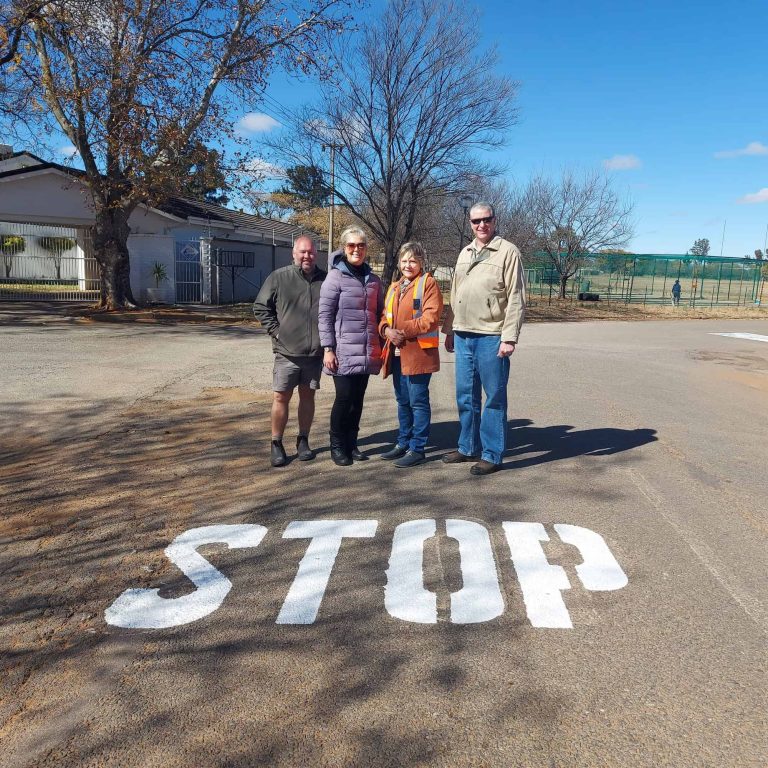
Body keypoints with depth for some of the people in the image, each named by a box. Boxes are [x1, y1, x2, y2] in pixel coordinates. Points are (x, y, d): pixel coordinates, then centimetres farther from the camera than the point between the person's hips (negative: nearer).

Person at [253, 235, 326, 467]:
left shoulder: (324, 279, 5)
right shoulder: (279, 277, -2)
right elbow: (260, 307, 3)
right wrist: (276, 331, -4)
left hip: (315, 352, 2)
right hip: (287, 351, -2)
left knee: (308, 396, 11)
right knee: (281, 397, 1)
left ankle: (303, 441, 24)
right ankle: (276, 444, 13)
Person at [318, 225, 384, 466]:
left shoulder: (373, 280, 12)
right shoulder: (335, 277, -4)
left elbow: (379, 314, 17)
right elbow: (324, 315, -7)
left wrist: (381, 346, 13)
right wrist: (328, 349, -11)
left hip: (366, 352, 5)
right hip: (343, 352, -5)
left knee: (358, 399, 9)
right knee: (344, 397, -3)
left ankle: (351, 444, 22)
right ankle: (337, 446, 12)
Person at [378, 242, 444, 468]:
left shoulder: (428, 284, -5)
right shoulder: (394, 287, 18)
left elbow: (430, 318, -15)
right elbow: (385, 316, 17)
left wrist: (403, 331, -17)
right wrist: (386, 330, -5)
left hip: (418, 352, -7)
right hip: (397, 353, 8)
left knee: (418, 401, -1)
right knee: (402, 401, 16)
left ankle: (417, 448, 6)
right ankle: (403, 443, 28)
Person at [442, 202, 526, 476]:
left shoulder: (508, 252, -5)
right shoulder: (464, 254, 16)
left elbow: (516, 299, -10)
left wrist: (509, 338, -16)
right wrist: (449, 330, 17)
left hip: (491, 338, -6)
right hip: (463, 336, 7)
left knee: (494, 398, 2)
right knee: (466, 396, 13)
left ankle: (492, 455, 11)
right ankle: (468, 448, 26)